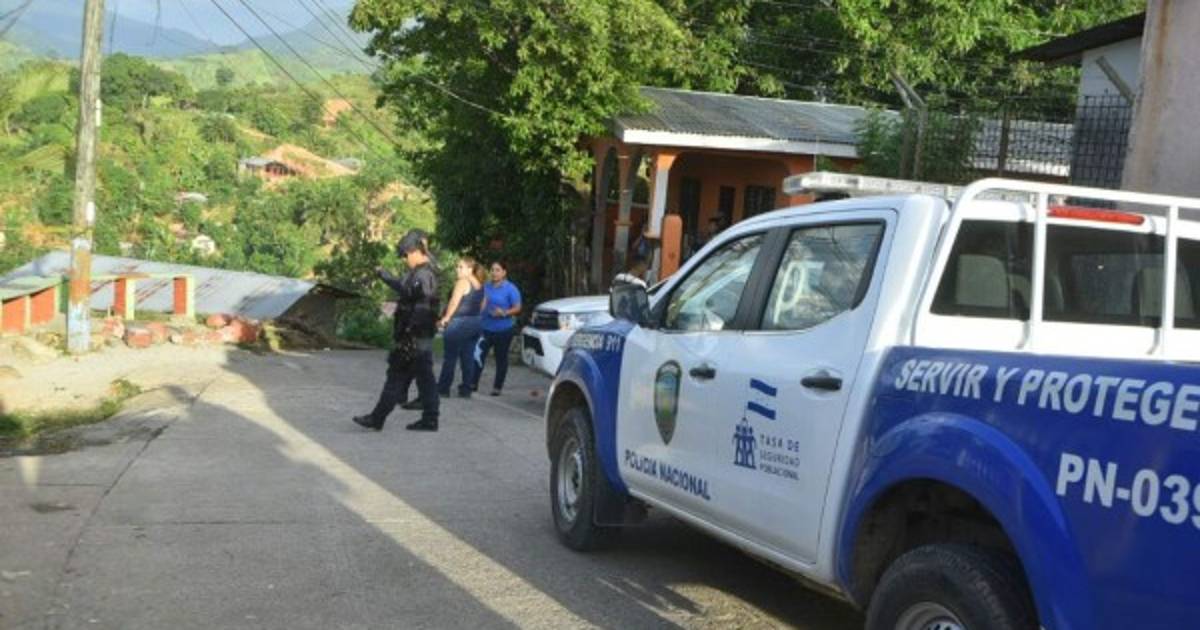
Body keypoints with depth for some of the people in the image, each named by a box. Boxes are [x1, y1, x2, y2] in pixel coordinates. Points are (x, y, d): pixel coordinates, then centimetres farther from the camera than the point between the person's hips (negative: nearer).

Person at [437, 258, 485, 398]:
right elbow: (482, 305, 15)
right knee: (468, 357, 8)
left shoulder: (462, 282, -12)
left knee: (450, 357, -1)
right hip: (476, 323, 8)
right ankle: (466, 389, 8)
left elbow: (454, 302, -17)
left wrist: (445, 318, -10)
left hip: (460, 322, -8)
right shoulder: (479, 284, 12)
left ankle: (443, 388, 3)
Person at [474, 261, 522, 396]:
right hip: (486, 328, 4)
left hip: (503, 329, -4)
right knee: (478, 355, -4)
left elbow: (517, 308, -8)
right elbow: (480, 304, 21)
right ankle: (473, 383, 4)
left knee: (501, 358, 5)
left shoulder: (510, 289, -6)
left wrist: (504, 313, -23)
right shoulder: (486, 287, 9)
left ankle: (497, 387, 13)